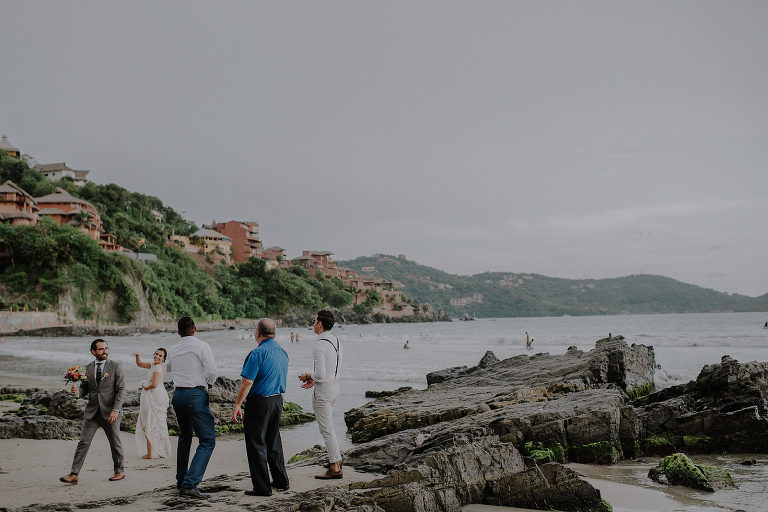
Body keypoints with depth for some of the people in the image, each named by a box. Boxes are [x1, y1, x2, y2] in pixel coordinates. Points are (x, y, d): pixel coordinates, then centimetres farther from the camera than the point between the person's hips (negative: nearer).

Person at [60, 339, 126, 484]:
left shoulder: (116, 366, -3)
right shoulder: (88, 367, 8)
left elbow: (121, 389, -6)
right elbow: (85, 388, 13)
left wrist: (115, 410, -15)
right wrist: (76, 392, -11)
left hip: (110, 412, -3)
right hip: (92, 412, 3)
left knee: (115, 443, 8)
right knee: (83, 442, -3)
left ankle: (120, 471, 25)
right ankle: (73, 474, -2)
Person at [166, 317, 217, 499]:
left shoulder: (173, 349, 12)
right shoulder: (201, 346, -5)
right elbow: (211, 371, -10)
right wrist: (209, 384, 12)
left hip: (178, 394, 7)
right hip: (196, 394, -7)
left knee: (185, 436, 24)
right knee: (207, 440, -6)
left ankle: (181, 480, 30)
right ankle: (189, 484, -18)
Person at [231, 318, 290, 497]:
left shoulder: (258, 353, -17)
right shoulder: (283, 352, 8)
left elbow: (247, 382, -20)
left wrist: (237, 405, -16)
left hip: (259, 402, -8)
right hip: (278, 400, 8)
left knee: (256, 443, 1)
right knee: (274, 441, 19)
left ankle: (262, 487, 3)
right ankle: (281, 481, 24)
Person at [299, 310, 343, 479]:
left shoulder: (319, 345, -21)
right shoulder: (336, 342, 8)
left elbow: (320, 374, -25)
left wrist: (308, 376, -4)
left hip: (323, 389, -9)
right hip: (334, 385, 9)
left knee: (326, 429, -1)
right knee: (327, 425, 24)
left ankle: (335, 468, 4)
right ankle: (336, 458, 30)